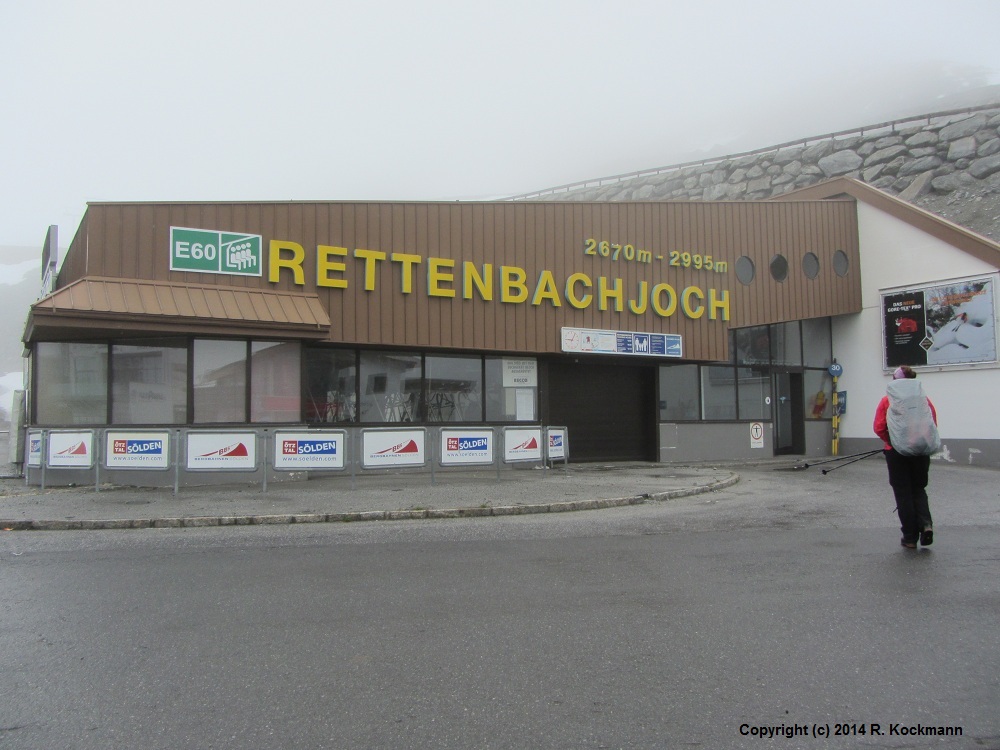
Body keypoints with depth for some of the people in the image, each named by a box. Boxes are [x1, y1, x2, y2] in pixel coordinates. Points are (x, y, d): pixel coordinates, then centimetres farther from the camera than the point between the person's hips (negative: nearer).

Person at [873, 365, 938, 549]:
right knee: (919, 489, 18)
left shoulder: (887, 401, -5)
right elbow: (933, 426, 0)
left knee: (903, 493, 7)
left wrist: (891, 440, 7)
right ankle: (926, 524, -6)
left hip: (896, 452, -2)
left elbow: (879, 428, -10)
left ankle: (910, 537, 9)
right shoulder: (923, 399, 0)